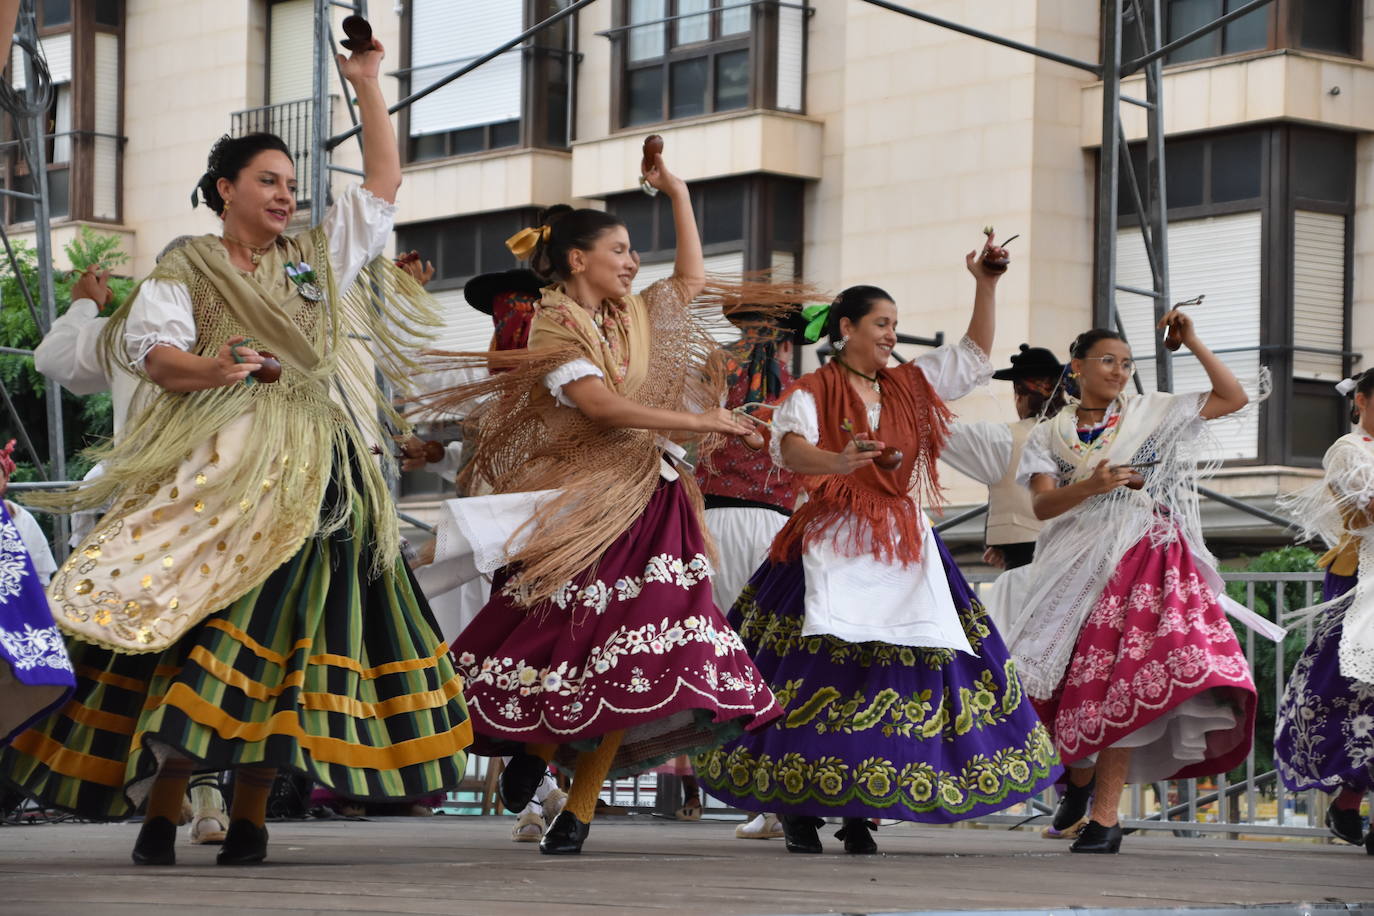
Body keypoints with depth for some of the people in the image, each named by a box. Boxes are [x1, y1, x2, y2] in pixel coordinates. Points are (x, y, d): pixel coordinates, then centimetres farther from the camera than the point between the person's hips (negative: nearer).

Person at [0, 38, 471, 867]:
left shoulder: (321, 257, 22)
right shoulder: (186, 272, 11)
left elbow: (385, 181, 23)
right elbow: (155, 353, -5)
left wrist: (366, 83, 22)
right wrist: (206, 368, -26)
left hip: (311, 476, 2)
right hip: (215, 469, -2)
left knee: (274, 630, -7)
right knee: (188, 621, -12)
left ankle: (250, 818, -5)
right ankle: (161, 809, -12)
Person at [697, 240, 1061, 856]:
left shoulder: (911, 385, 17)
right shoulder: (811, 393, -1)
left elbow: (975, 354, 21)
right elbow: (790, 448, -19)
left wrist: (985, 286, 9)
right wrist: (837, 461, -40)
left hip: (905, 549, 5)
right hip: (833, 545, -5)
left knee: (896, 681, -5)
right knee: (821, 675, -13)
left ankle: (860, 812, 0)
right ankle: (799, 811, -6)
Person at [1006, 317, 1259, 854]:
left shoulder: (1150, 414, 12)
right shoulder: (1049, 438, 12)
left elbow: (1233, 398, 12)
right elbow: (1043, 504, -3)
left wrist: (1192, 342, 6)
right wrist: (1090, 486, -20)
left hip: (1140, 560, -2)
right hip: (1075, 568, 2)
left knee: (1117, 684, -13)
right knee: (1064, 682, 0)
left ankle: (1105, 816, -14)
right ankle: (1079, 777, 29)